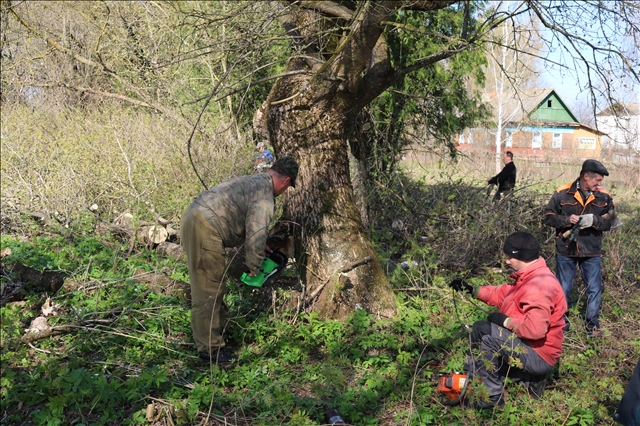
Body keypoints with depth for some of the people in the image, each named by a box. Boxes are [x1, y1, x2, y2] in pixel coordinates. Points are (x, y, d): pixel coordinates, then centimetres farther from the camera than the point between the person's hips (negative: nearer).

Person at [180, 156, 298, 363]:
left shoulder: (253, 181, 19)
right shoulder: (265, 198, -11)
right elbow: (256, 236, -15)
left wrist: (257, 245, 28)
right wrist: (253, 269, -1)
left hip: (194, 215, 10)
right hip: (205, 228, -10)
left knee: (212, 286, 20)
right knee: (209, 291, -3)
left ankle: (214, 332, 31)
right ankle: (209, 347, 3)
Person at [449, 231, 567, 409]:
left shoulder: (540, 285, -26)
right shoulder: (530, 277, 9)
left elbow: (535, 329, -35)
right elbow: (502, 294, 19)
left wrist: (504, 321, -22)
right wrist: (471, 289, 10)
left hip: (538, 357, -11)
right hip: (528, 348, 11)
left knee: (482, 329, -21)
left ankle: (491, 395, -11)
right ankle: (529, 379, 14)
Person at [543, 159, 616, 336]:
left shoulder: (604, 196, -1)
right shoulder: (562, 193, -7)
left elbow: (610, 221, -3)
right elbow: (548, 217, -3)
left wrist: (594, 220, -23)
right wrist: (566, 220, -21)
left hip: (592, 251, 2)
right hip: (566, 250, -1)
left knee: (594, 289, 7)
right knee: (562, 289, 10)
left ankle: (593, 325, 23)